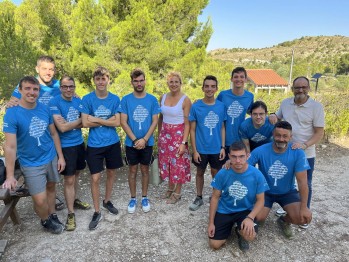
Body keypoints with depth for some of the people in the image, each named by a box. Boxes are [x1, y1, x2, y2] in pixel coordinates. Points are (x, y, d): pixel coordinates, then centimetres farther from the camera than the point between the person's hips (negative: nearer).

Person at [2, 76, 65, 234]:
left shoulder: (44, 109, -4)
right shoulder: (12, 114, -17)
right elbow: (10, 146, -20)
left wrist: (60, 156, 4)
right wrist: (10, 176, -21)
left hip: (51, 158, 4)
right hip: (31, 164, -4)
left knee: (51, 187, 18)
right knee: (40, 200, -4)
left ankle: (52, 215, 39)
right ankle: (46, 221, 26)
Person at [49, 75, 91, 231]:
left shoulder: (78, 101, 4)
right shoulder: (54, 103, -14)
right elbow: (62, 127, -21)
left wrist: (69, 124, -16)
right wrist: (79, 120, -10)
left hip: (79, 143, 6)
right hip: (66, 146, -6)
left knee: (76, 174, 19)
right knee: (69, 180, 0)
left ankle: (74, 200, 39)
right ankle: (70, 214, 13)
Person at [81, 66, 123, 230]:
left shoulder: (115, 99, -1)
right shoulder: (87, 99, -6)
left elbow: (117, 123, -7)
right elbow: (85, 123, -12)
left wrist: (97, 119, -14)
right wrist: (107, 120, -12)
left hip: (112, 143, 2)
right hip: (94, 145, -2)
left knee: (112, 173, 15)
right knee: (95, 178, 0)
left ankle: (107, 201, 38)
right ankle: (97, 212, 18)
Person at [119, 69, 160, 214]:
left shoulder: (152, 99, -3)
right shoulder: (126, 100, -5)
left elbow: (155, 121, -5)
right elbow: (123, 122, -7)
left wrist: (144, 139, -14)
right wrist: (135, 140, -14)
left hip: (147, 142, 1)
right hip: (131, 143, 0)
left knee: (145, 170, 13)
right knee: (132, 170, 11)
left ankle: (144, 197, 28)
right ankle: (133, 199, 26)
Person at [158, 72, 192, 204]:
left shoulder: (185, 100, -11)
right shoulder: (163, 97, 4)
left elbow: (187, 123, -12)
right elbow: (160, 118, 11)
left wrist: (184, 142, -16)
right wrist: (159, 136, 12)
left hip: (178, 135, -5)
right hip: (165, 134, 5)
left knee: (178, 163, 5)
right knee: (167, 162, 14)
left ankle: (177, 193, 22)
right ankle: (170, 188, 34)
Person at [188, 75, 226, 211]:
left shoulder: (221, 106, -3)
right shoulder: (196, 106, -9)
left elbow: (222, 128, 4)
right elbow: (192, 130, -6)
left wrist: (223, 147, -1)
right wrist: (194, 150, -9)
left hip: (216, 149, 1)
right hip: (201, 149, -1)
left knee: (216, 173, 15)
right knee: (200, 173, 15)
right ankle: (199, 198, 33)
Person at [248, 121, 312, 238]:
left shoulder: (298, 153, -19)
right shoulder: (260, 151, -21)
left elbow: (302, 181, -18)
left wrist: (304, 207, -20)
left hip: (288, 192, 1)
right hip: (265, 191, -1)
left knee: (303, 218, -19)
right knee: (258, 218, -21)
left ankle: (284, 220, 16)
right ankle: (262, 211, 18)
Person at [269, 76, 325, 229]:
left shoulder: (316, 106, -13)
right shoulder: (285, 103, -1)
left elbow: (319, 133, -12)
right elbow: (278, 118, 16)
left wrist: (304, 145, -28)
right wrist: (273, 116, -9)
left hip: (306, 154, -3)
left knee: (305, 185, 12)